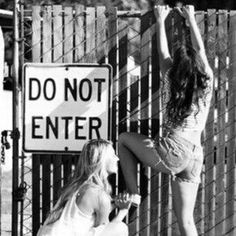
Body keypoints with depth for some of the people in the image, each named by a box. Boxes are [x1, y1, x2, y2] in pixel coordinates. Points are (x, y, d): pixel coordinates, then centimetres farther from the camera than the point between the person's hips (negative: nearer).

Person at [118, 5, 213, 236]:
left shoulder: (171, 84, 0)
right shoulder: (206, 84, 3)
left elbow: (162, 53, 14)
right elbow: (200, 50, 17)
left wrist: (161, 21, 26)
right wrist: (191, 18, 26)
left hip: (171, 154, -4)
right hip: (194, 158, 4)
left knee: (124, 139, 20)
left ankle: (133, 193, 10)